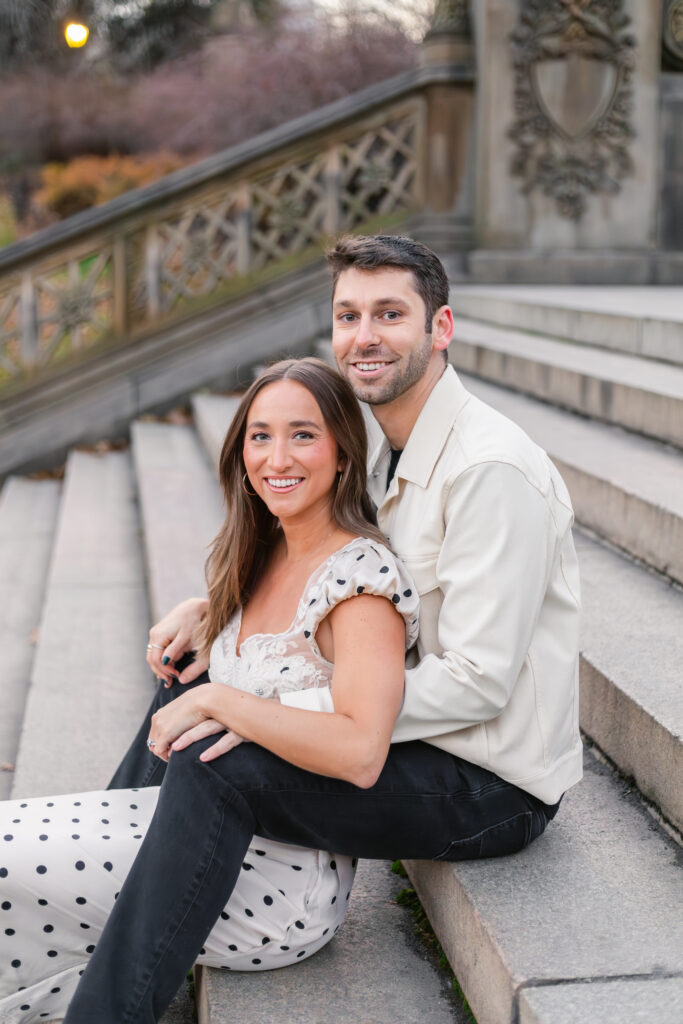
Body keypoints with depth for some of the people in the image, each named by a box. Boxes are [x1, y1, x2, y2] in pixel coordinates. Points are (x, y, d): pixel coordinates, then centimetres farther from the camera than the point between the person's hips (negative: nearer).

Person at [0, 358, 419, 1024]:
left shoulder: (360, 579, -19)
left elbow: (360, 753, -31)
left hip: (284, 880, -8)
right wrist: (192, 613, 6)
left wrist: (218, 701, -25)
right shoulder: (263, 557, 8)